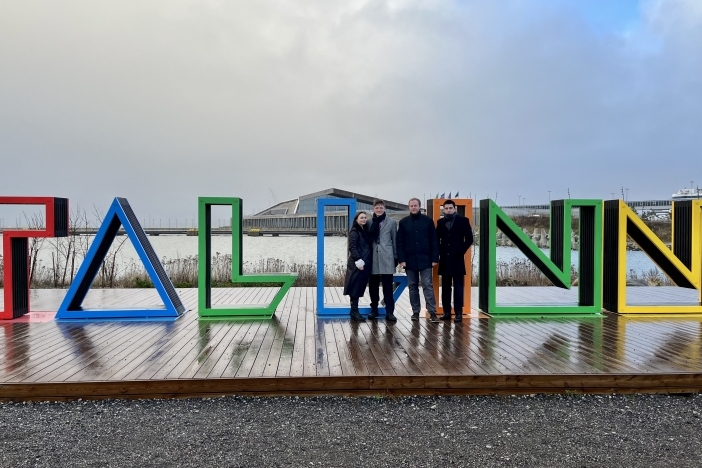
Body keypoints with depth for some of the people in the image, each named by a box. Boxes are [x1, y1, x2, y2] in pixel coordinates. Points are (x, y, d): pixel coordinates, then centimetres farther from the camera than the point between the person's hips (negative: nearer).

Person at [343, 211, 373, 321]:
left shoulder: (365, 231, 18)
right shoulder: (354, 232, -6)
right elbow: (352, 248, -15)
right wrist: (358, 260, -21)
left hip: (366, 264, 8)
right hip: (358, 264, -8)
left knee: (360, 287, 10)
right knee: (356, 287, -5)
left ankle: (354, 312, 17)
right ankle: (354, 312, 0)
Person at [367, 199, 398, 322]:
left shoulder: (392, 222, 7)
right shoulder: (369, 223, 11)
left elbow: (395, 240, 6)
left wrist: (396, 257, 2)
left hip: (386, 258, -2)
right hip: (373, 258, 2)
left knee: (388, 286, -3)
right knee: (373, 286, 7)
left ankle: (389, 312, 0)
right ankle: (374, 309, 19)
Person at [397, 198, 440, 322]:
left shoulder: (428, 220, 2)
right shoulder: (403, 222, 5)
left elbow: (434, 241, 1)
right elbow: (399, 242, 3)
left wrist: (435, 258, -5)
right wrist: (401, 259, -6)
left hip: (425, 259, -2)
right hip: (410, 260, 2)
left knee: (428, 286, -3)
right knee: (412, 287, 8)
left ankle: (432, 312, -2)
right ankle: (415, 311, 15)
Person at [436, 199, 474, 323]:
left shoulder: (463, 220, 1)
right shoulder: (440, 222, 10)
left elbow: (469, 239, -1)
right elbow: (437, 239, 14)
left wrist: (461, 251, -7)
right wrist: (439, 252, 1)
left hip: (457, 258, -3)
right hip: (444, 259, 3)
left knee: (458, 287, -2)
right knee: (445, 287, 7)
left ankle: (459, 313, 1)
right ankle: (446, 312, 12)